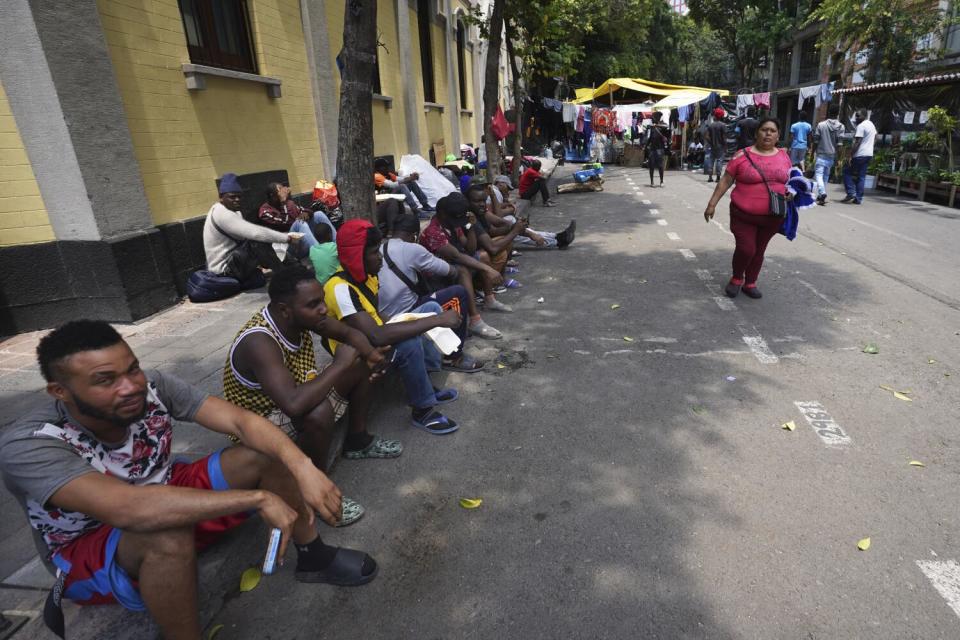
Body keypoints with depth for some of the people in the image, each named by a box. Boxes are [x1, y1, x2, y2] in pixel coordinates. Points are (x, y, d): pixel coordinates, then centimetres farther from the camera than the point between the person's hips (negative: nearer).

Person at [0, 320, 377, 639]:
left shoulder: (153, 388, -21)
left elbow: (241, 421, -27)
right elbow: (127, 510, -47)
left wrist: (302, 467, -44)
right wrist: (257, 498, -46)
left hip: (164, 498, 5)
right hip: (88, 553, -4)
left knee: (266, 454, -16)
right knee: (168, 535, -40)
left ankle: (313, 558, 4)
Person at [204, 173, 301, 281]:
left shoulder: (232, 211, 12)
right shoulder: (221, 214, -21)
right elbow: (255, 233, -30)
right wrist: (288, 238, -25)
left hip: (231, 261, 10)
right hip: (224, 270, -10)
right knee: (258, 242, -25)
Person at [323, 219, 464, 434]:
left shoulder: (366, 274, -3)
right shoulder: (340, 288, -31)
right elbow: (376, 336, -43)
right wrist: (437, 321, -38)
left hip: (373, 342, 9)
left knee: (431, 308, 6)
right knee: (409, 343, -35)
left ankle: (424, 384, 2)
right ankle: (422, 410, -12)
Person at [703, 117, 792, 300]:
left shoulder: (784, 156, 6)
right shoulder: (743, 155, -7)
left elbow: (788, 181, 18)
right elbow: (725, 181, -4)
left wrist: (790, 192, -3)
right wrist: (712, 204, -7)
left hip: (772, 216, 4)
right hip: (744, 214, -4)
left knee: (759, 250, 12)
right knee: (745, 249, -7)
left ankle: (750, 283, 27)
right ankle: (736, 279, 20)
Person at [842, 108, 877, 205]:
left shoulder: (861, 126, -13)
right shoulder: (871, 125, 17)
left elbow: (857, 143, -19)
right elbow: (875, 137, 29)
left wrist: (851, 155, -20)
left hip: (860, 155, -9)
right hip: (869, 154, 9)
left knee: (847, 171, 2)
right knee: (861, 176, 8)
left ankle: (851, 193, -7)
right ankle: (858, 198, 6)